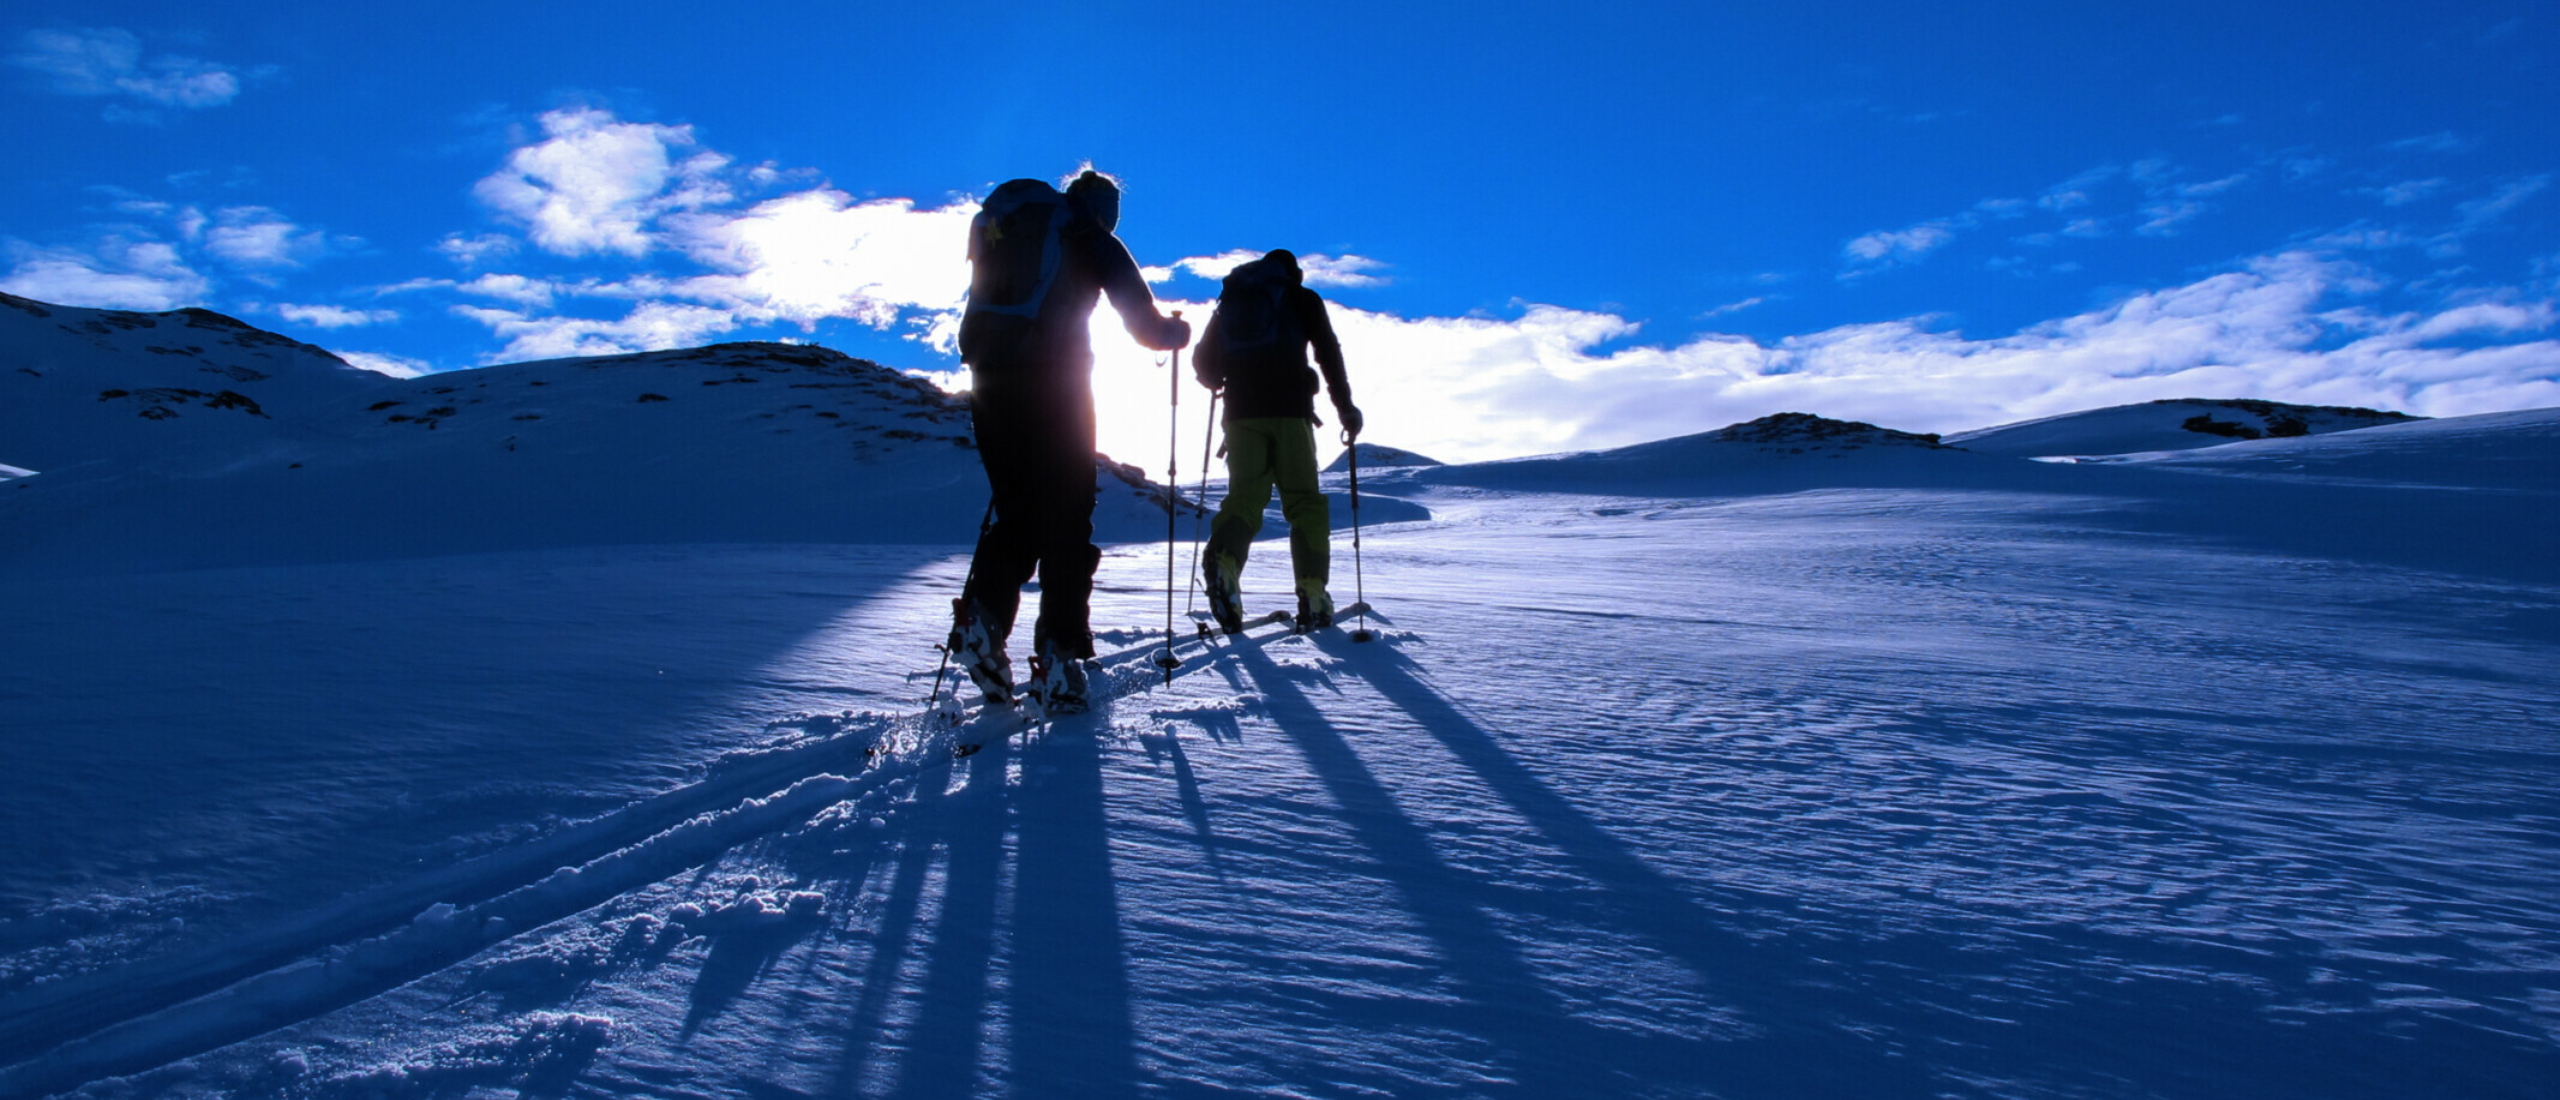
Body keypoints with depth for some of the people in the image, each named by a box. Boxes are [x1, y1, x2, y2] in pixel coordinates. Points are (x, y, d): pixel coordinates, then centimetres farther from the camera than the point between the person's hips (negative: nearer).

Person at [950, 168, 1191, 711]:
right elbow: (1144, 323, 6)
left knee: (1016, 510, 14)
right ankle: (1058, 656, -6)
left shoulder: (999, 223, 24)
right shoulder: (1093, 237, 9)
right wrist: (1175, 330, 26)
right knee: (1066, 518, 0)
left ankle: (984, 616, -7)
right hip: (1056, 379, -4)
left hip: (988, 380, 5)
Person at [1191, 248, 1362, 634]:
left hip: (1241, 413, 3)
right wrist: (1346, 406, 6)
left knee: (1244, 496, 1)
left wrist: (1223, 383, 35)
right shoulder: (1303, 298, 13)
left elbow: (1203, 362, 15)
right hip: (1289, 412, -2)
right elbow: (1329, 353, 2)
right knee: (1304, 501, 2)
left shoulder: (1230, 301, 20)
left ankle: (1223, 560, -29)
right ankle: (1312, 596, -6)